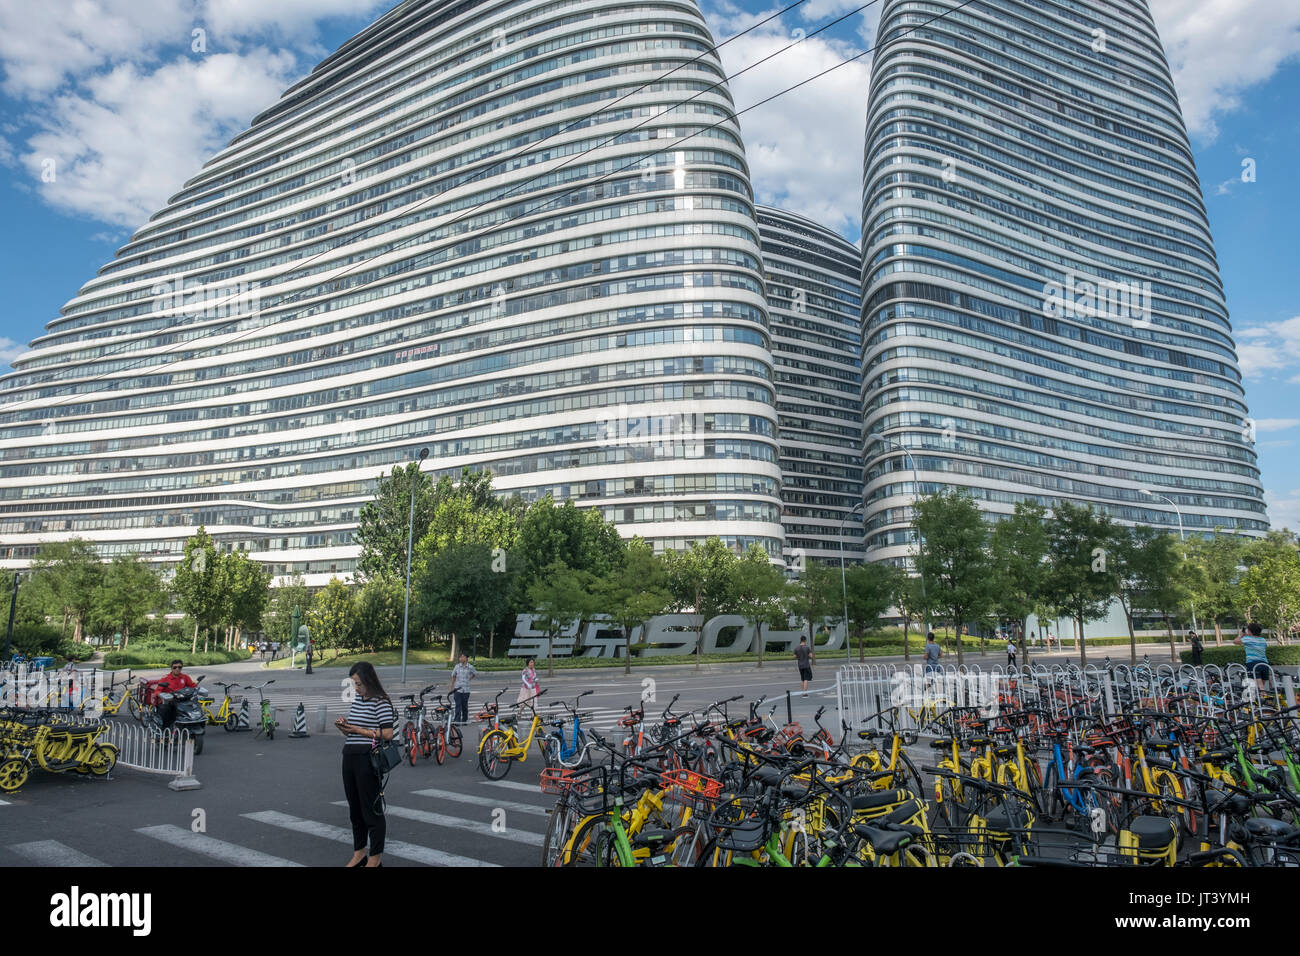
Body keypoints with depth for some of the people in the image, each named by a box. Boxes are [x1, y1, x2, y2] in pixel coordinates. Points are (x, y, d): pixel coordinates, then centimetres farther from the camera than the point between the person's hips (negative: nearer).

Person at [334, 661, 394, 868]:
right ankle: (359, 853, 28)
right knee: (355, 808, 15)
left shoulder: (380, 702, -11)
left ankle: (375, 858, 10)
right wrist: (343, 727, -1)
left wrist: (357, 730, -16)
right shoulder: (356, 700, 12)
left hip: (368, 759, -8)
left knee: (372, 809, 0)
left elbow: (387, 734, -18)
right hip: (350, 758, 8)